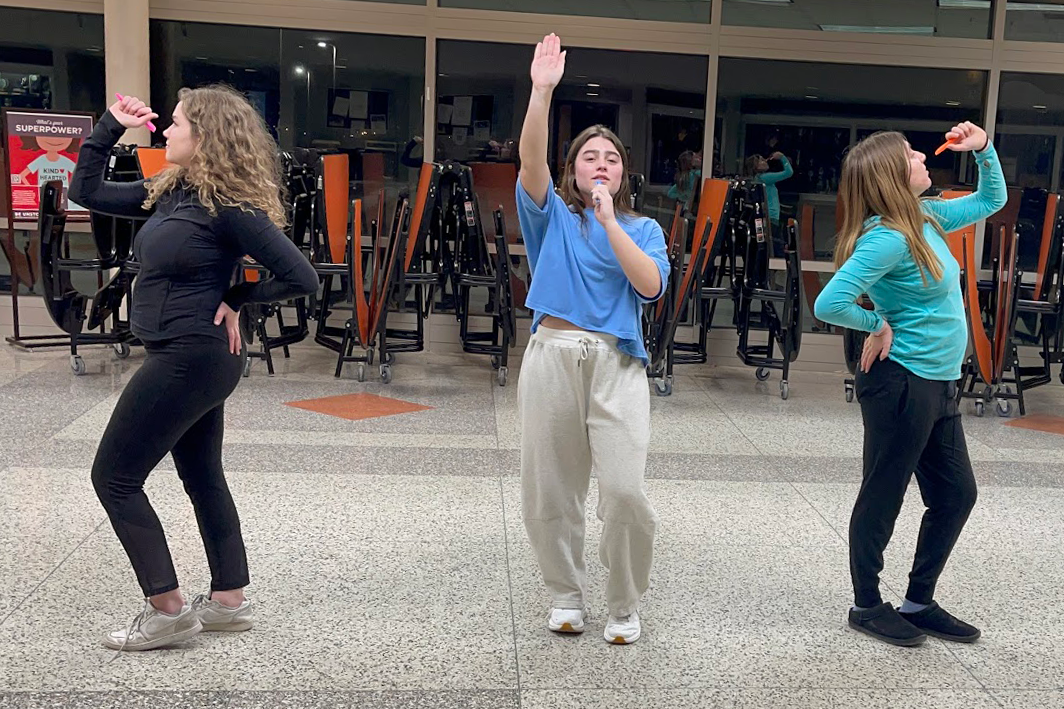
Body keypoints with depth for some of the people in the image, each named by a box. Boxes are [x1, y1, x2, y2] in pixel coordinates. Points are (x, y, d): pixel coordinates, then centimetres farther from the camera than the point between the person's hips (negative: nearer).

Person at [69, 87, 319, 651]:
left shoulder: (229, 206, -17)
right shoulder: (170, 192, 8)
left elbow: (302, 278, -19)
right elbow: (86, 191, 16)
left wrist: (235, 299, -11)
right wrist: (111, 125, 9)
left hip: (190, 359, -10)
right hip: (187, 358, 10)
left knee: (114, 477, -1)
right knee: (202, 477, 16)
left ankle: (167, 611, 5)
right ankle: (229, 600, 28)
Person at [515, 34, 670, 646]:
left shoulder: (642, 228, 13)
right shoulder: (552, 215, 10)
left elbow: (651, 285, -6)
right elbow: (531, 161, -8)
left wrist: (609, 219, -9)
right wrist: (542, 90, -19)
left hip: (617, 364, 0)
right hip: (552, 356, 1)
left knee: (625, 490, -12)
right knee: (548, 491, 5)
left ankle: (626, 605, 10)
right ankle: (568, 595, 26)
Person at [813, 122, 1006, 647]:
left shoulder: (927, 218, 7)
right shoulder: (887, 238, -20)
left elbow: (991, 200, 25)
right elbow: (830, 304, -29)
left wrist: (983, 147, 11)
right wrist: (879, 325, -14)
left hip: (937, 386, 9)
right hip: (902, 384, -9)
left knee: (956, 495, 15)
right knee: (882, 497, 5)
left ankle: (919, 602, 29)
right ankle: (867, 606, 22)